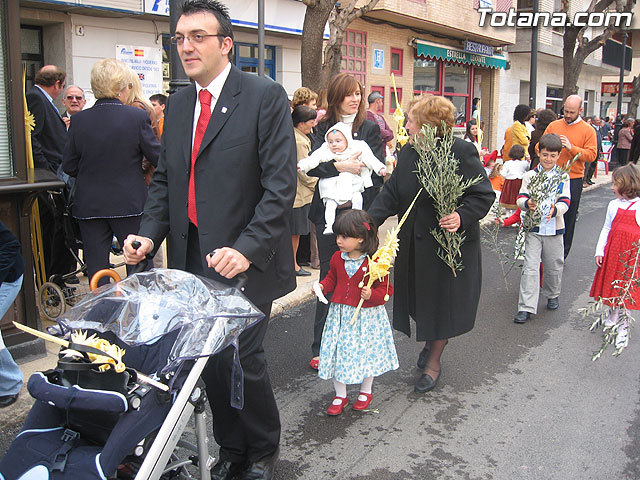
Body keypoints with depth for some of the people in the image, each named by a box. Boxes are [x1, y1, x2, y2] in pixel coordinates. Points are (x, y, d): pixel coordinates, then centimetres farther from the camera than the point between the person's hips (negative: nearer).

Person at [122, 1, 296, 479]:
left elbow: (281, 183, -14)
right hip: (192, 259, 6)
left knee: (242, 358, -2)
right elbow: (165, 178, 16)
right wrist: (150, 233, 0)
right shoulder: (178, 104, 12)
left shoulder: (265, 96, -8)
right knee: (210, 358, 12)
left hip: (244, 261, -5)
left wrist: (247, 249, -22)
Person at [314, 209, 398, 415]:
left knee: (366, 352, 11)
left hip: (366, 315, -4)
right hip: (340, 314, 4)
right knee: (337, 352, 7)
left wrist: (372, 295, -29)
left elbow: (386, 289, -11)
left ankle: (365, 392, 35)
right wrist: (323, 286, -4)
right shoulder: (337, 258, 0)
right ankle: (340, 395, 25)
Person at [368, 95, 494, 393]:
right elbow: (391, 194, 3)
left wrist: (462, 216, -31)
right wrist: (369, 222, -11)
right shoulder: (408, 153, 4)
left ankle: (433, 361, 26)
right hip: (414, 243, 6)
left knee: (442, 301, 8)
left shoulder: (461, 152, -16)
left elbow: (484, 195, -13)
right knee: (420, 298, 17)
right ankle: (429, 343, 44)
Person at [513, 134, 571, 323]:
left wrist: (555, 210, -27)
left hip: (554, 228, 1)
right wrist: (527, 203, -28)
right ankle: (526, 307, -5)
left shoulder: (563, 177, 3)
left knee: (554, 265, 14)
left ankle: (552, 295, 39)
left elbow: (565, 201, -5)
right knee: (530, 267, -5)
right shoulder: (530, 176, 1)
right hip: (533, 227, -1)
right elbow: (521, 198, -4)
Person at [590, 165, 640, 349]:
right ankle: (614, 314, 36)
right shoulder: (614, 205, 5)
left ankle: (623, 327, 13)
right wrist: (599, 251, 6)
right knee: (612, 283, 13)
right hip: (613, 251, 4)